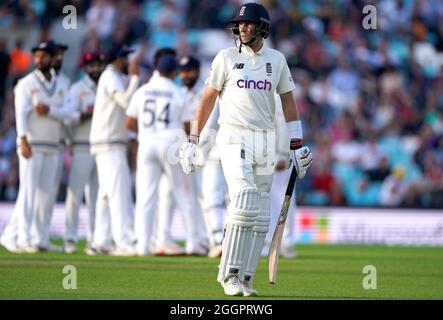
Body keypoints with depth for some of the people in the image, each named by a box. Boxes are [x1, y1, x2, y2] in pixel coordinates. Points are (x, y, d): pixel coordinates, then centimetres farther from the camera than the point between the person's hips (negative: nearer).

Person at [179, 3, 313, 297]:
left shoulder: (277, 60, 9)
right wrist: (192, 140, 0)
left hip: (266, 140, 4)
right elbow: (208, 98, 4)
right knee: (244, 204, -19)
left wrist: (297, 145, 9)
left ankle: (245, 278, 10)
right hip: (234, 137, -4)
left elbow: (288, 102, 13)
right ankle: (230, 275, -15)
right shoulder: (226, 58, 1)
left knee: (260, 215, 3)